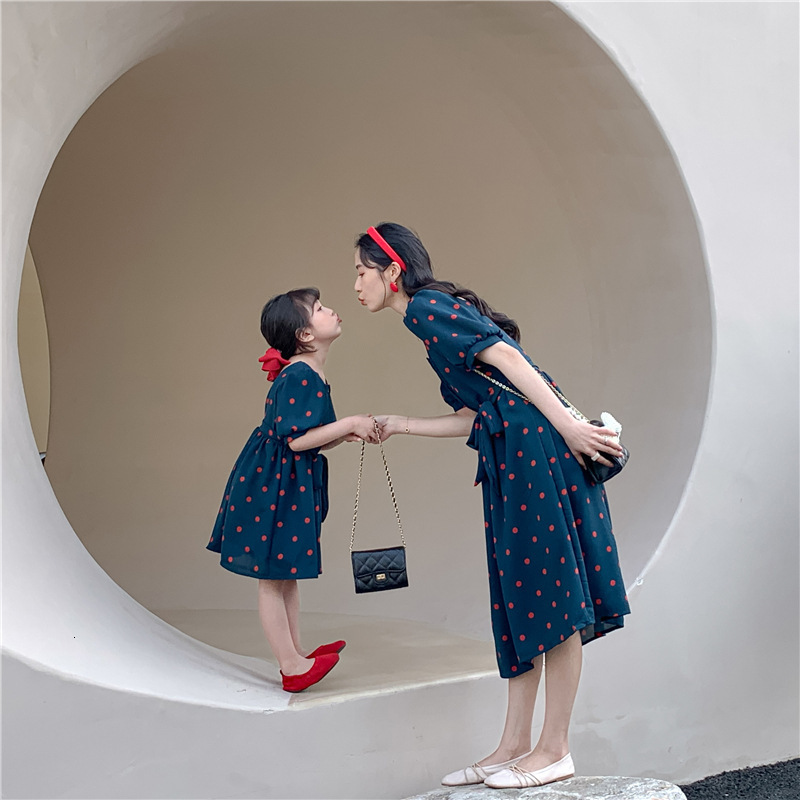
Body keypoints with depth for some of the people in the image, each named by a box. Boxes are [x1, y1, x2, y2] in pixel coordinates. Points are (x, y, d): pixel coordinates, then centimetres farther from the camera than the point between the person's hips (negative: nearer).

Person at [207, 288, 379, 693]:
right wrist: (349, 424, -18)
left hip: (290, 484, 11)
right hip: (272, 484, -11)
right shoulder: (301, 376, -20)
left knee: (286, 572, 17)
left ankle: (295, 656, 26)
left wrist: (347, 433, 3)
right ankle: (292, 666, 7)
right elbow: (296, 439, -25)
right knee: (273, 575, 1)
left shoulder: (306, 376, 10)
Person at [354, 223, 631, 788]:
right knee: (522, 595, 9)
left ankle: (555, 749, 0)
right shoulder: (441, 314, 24)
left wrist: (567, 424, -22)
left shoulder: (426, 307, -3)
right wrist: (399, 425, 31)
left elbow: (503, 354, -15)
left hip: (537, 445, -10)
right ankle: (515, 746, 14)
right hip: (514, 455, 10)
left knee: (548, 591, -6)